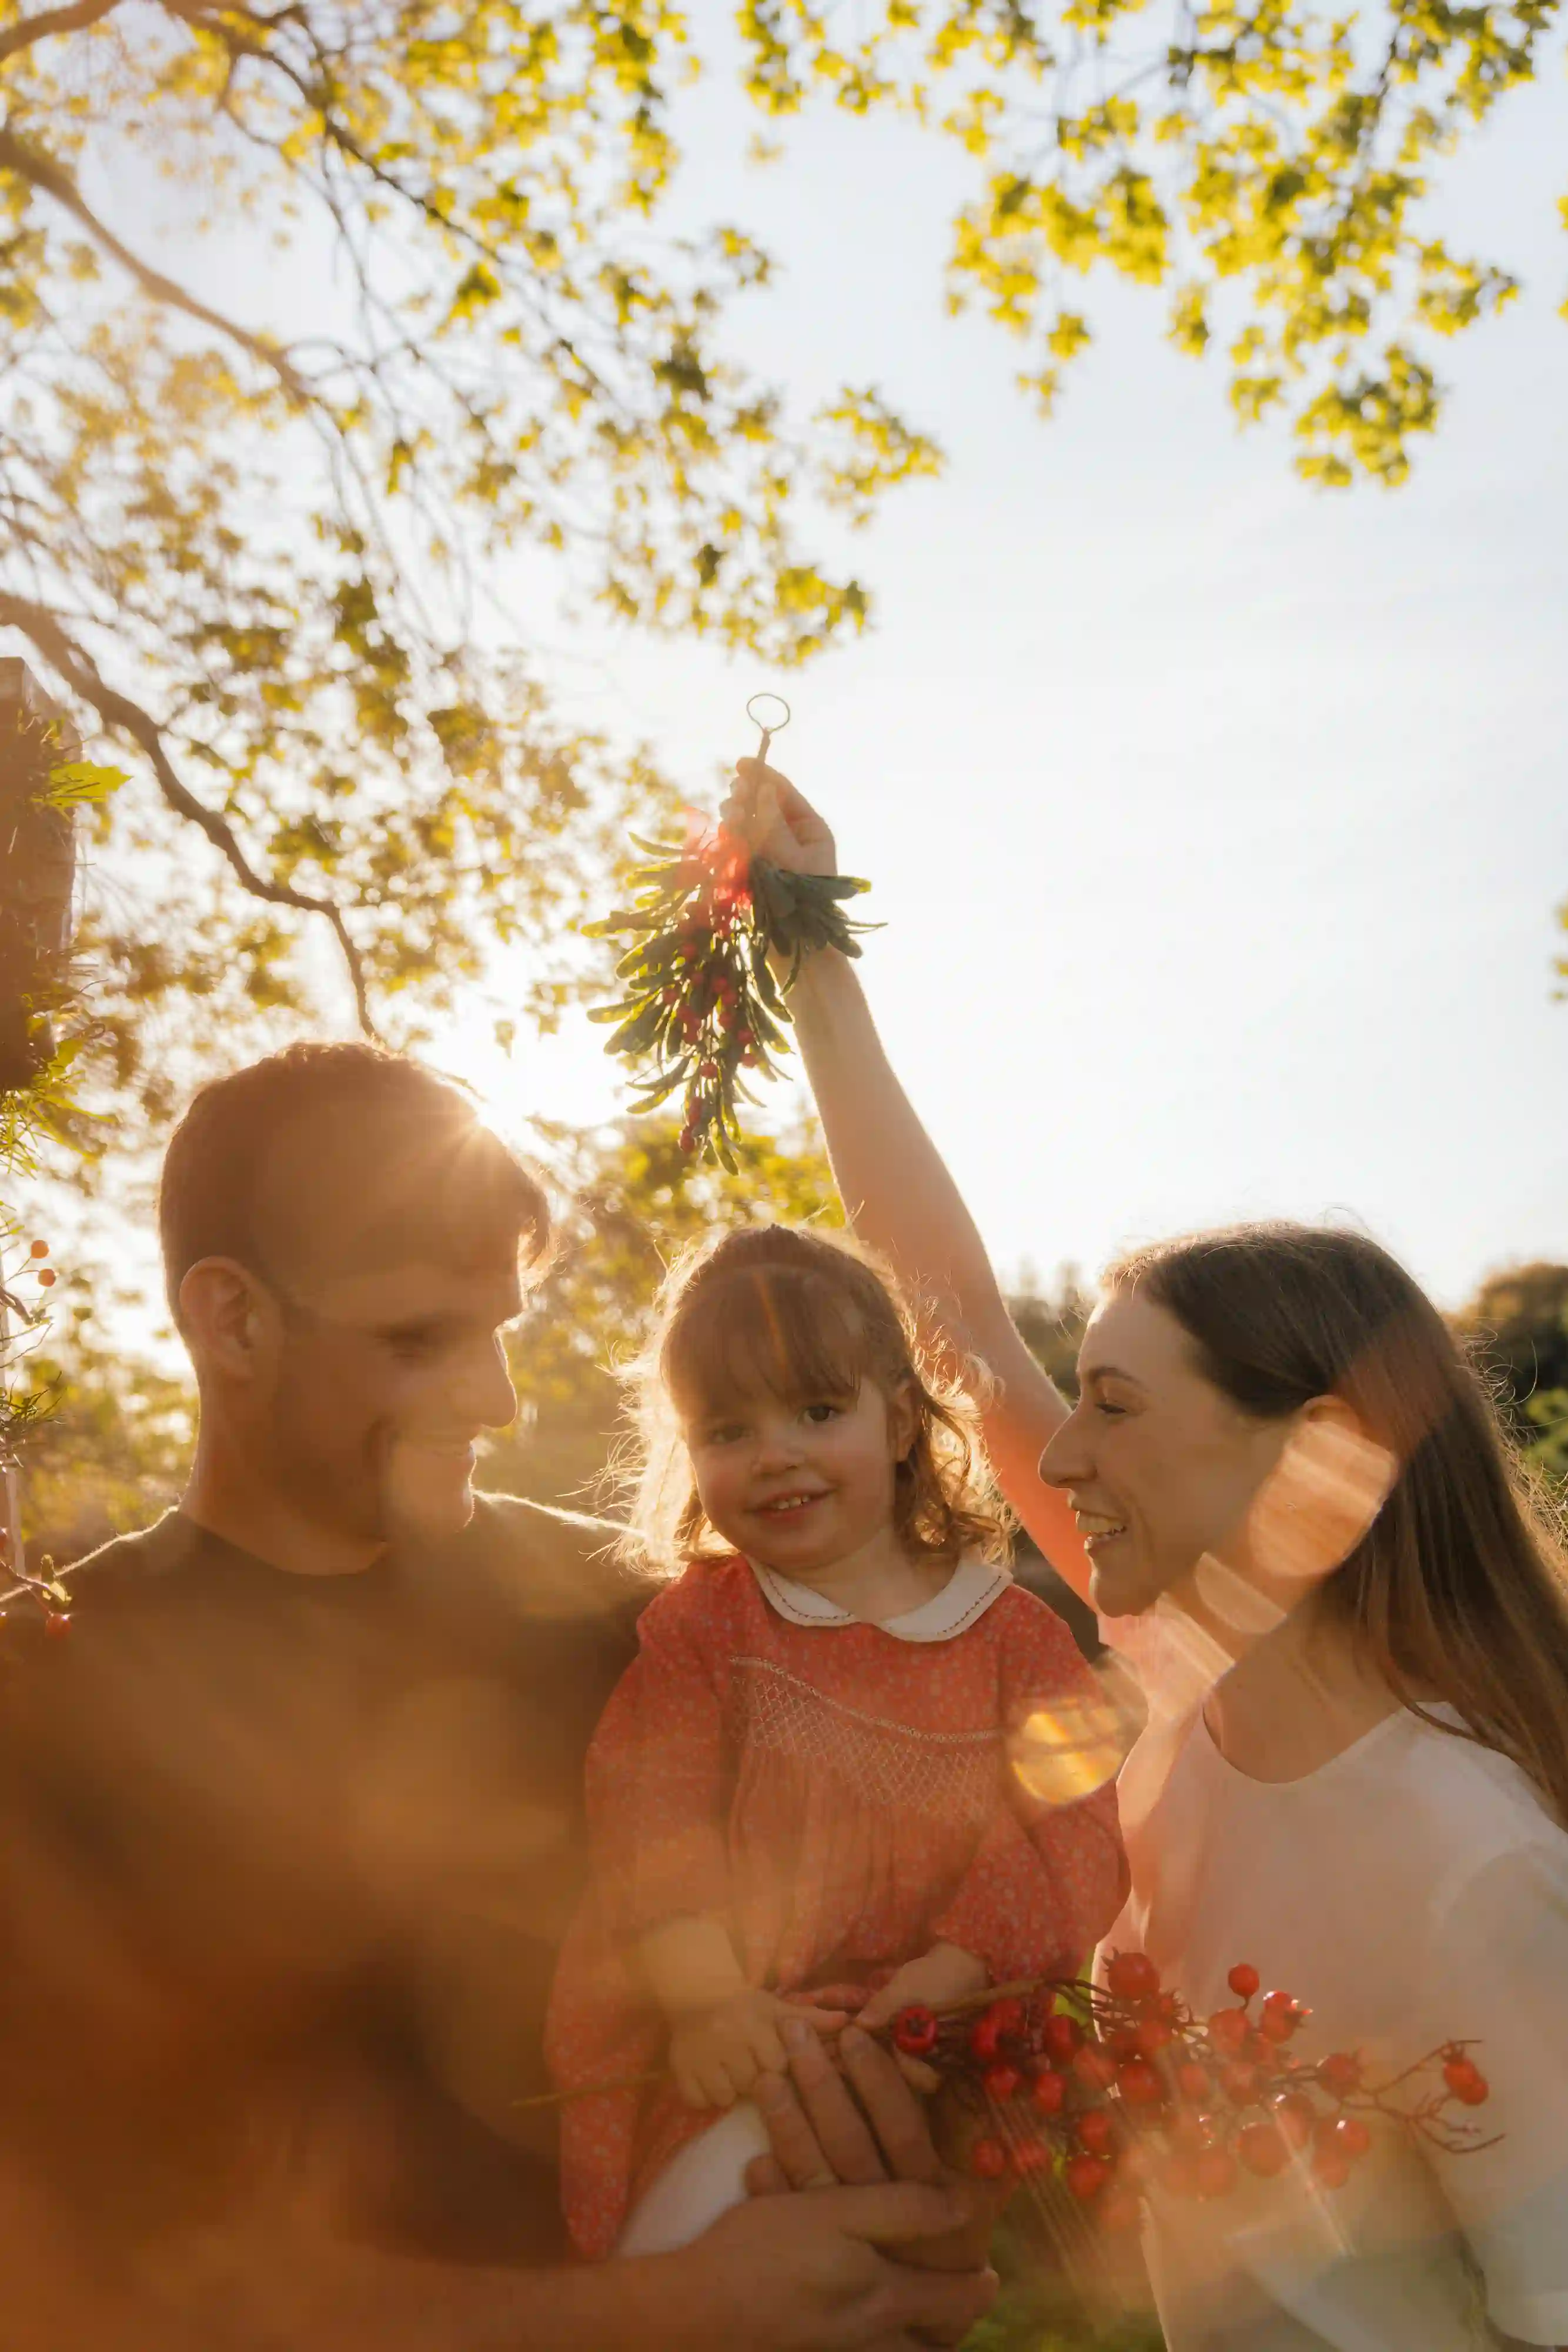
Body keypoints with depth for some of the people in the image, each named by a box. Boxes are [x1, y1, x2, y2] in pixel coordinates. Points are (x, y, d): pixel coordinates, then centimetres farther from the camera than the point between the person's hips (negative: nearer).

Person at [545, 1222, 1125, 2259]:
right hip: (746, 2050, 1)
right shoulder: (701, 1620, 7)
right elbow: (654, 1818, -5)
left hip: (956, 2039, 0)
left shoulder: (1015, 1632, 6)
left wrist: (955, 1968, -17)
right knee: (703, 2207, -22)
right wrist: (707, 1999, -19)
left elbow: (1071, 1834, -1)